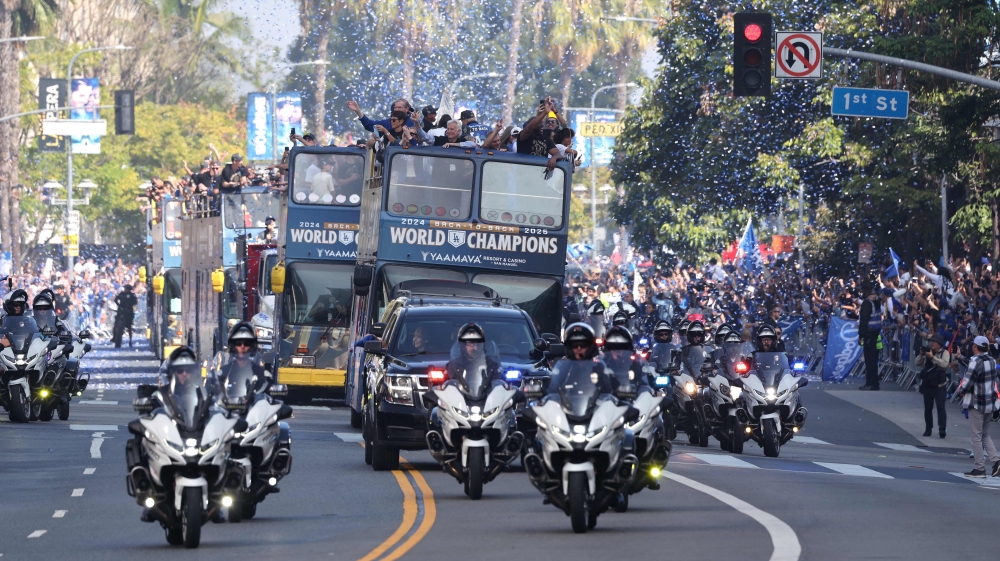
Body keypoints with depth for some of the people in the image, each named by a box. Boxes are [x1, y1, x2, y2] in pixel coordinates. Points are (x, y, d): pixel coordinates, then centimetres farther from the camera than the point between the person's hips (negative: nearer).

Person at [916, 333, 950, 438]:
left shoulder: (944, 353, -4)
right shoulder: (928, 352, 13)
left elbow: (944, 364, -21)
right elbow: (918, 363, 10)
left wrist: (932, 357, -24)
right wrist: (921, 354, -7)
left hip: (939, 385, -6)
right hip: (927, 384, 6)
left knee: (940, 407, -11)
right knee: (927, 407, 10)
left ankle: (942, 429, -15)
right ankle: (928, 428, 17)